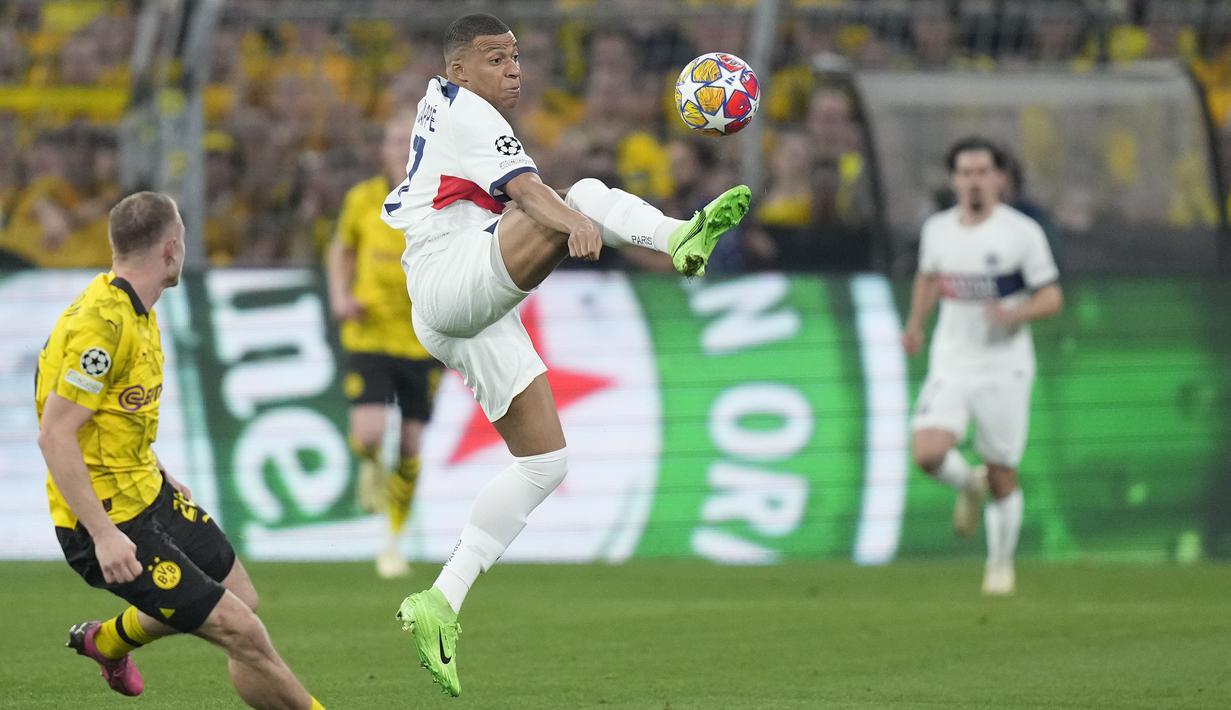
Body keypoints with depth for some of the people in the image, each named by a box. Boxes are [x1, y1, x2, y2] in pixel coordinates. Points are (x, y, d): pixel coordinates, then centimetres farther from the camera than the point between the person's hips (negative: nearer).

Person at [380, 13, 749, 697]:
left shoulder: (438, 103, 26)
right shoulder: (470, 115, -4)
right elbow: (523, 185, -25)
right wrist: (574, 222, -42)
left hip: (469, 318, 10)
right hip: (449, 275, -10)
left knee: (544, 463, 6)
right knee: (587, 195, -26)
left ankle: (440, 602, 2)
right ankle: (680, 235, -57)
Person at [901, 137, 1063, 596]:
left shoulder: (1022, 231, -6)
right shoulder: (937, 229, 5)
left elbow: (1051, 298, -4)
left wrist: (1015, 315, -23)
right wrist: (915, 325, 11)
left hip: (1004, 367, -3)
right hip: (950, 364, 3)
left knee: (1002, 476, 1)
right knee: (927, 453, -19)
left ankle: (1001, 564, 22)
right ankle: (969, 486, 16)